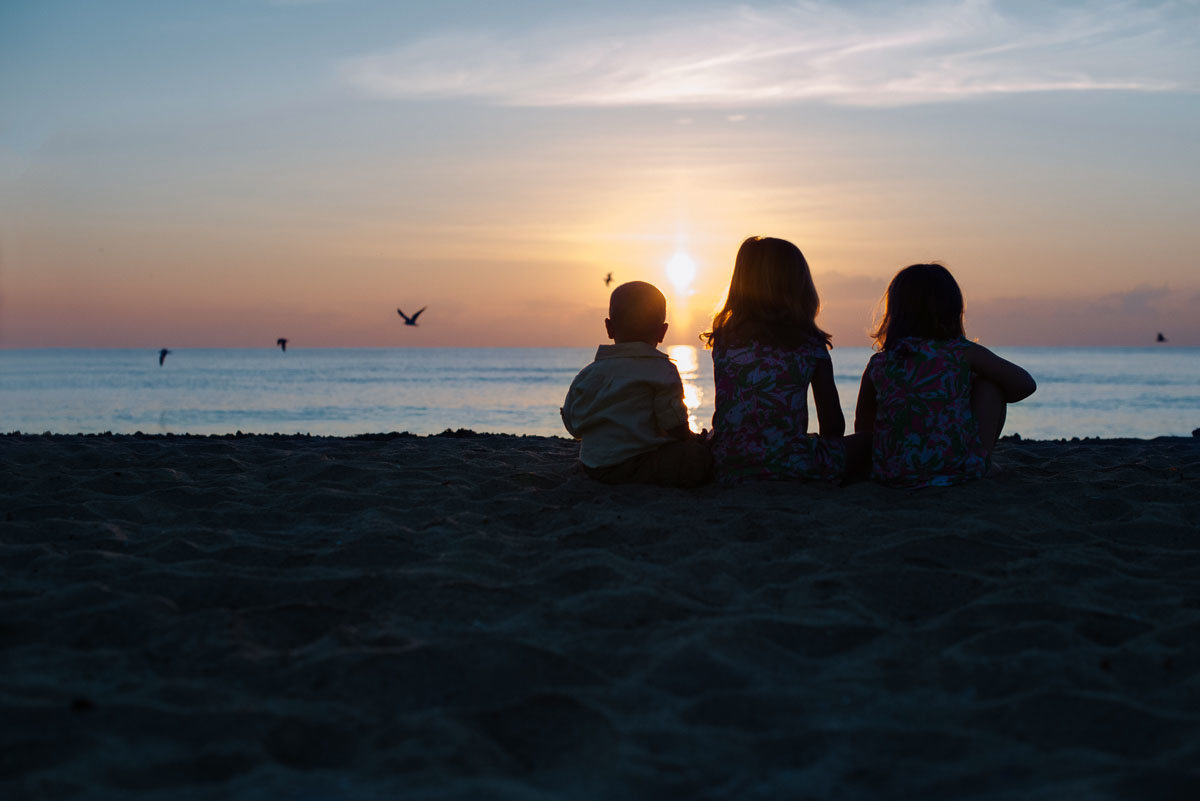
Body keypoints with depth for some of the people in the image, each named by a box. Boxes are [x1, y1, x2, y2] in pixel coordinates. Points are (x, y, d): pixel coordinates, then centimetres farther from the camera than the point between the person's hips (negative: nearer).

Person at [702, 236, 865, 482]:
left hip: (727, 471, 4)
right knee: (863, 443, 19)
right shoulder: (810, 345, -3)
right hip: (792, 467, -4)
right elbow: (834, 425, 3)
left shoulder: (723, 339, 5)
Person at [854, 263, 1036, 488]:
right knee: (990, 383, 18)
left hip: (892, 474, 3)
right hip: (960, 469, -3)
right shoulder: (964, 353, 0)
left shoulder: (877, 364, 4)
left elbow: (863, 428, 15)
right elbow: (1026, 384, 10)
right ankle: (982, 460, 29)